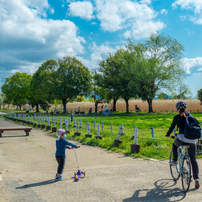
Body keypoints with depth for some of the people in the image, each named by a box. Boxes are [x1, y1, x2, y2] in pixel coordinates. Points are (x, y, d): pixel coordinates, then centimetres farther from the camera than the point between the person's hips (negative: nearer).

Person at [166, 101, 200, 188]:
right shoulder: (190, 115, 12)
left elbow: (172, 127, 12)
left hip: (182, 138, -3)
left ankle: (174, 161, 23)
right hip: (192, 140, 3)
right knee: (193, 159, 11)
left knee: (175, 144, 34)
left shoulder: (177, 117, 3)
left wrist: (168, 134, 30)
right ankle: (196, 178, 2)